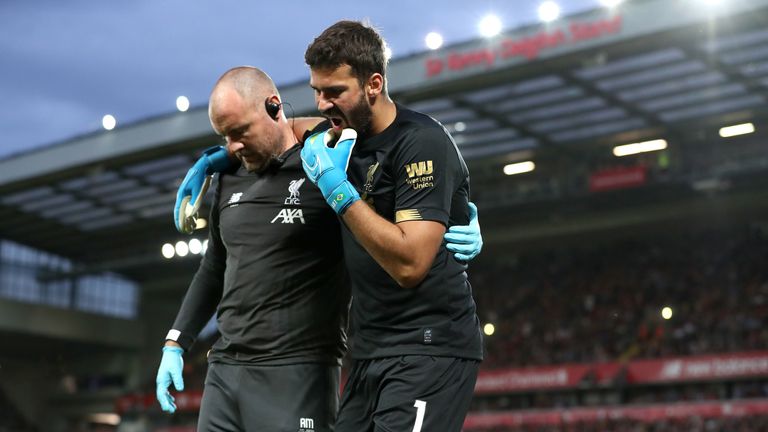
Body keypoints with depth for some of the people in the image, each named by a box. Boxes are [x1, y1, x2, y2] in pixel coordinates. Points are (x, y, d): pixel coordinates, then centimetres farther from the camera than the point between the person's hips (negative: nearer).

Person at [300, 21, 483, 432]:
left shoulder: (423, 143, -15)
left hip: (429, 351, -8)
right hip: (370, 352, 8)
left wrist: (336, 187, -20)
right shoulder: (343, 139, 10)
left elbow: (409, 264, -24)